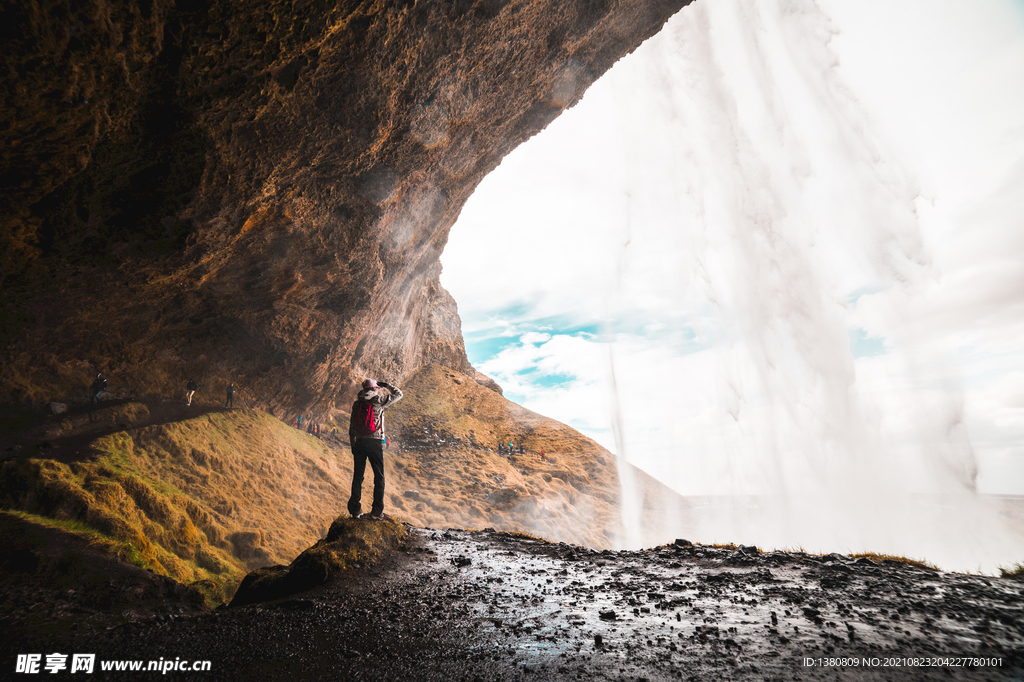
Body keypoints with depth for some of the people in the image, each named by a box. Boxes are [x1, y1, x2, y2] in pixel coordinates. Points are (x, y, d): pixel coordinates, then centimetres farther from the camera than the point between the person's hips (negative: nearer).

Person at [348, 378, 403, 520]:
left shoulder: (357, 403, 8)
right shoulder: (378, 400, -4)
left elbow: (352, 426, 10)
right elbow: (398, 394, 7)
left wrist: (352, 444, 17)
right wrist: (386, 385, 17)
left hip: (359, 442, 4)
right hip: (375, 442, -4)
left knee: (357, 476, 10)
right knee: (379, 477, 5)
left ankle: (355, 509, 14)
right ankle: (377, 511, 3)